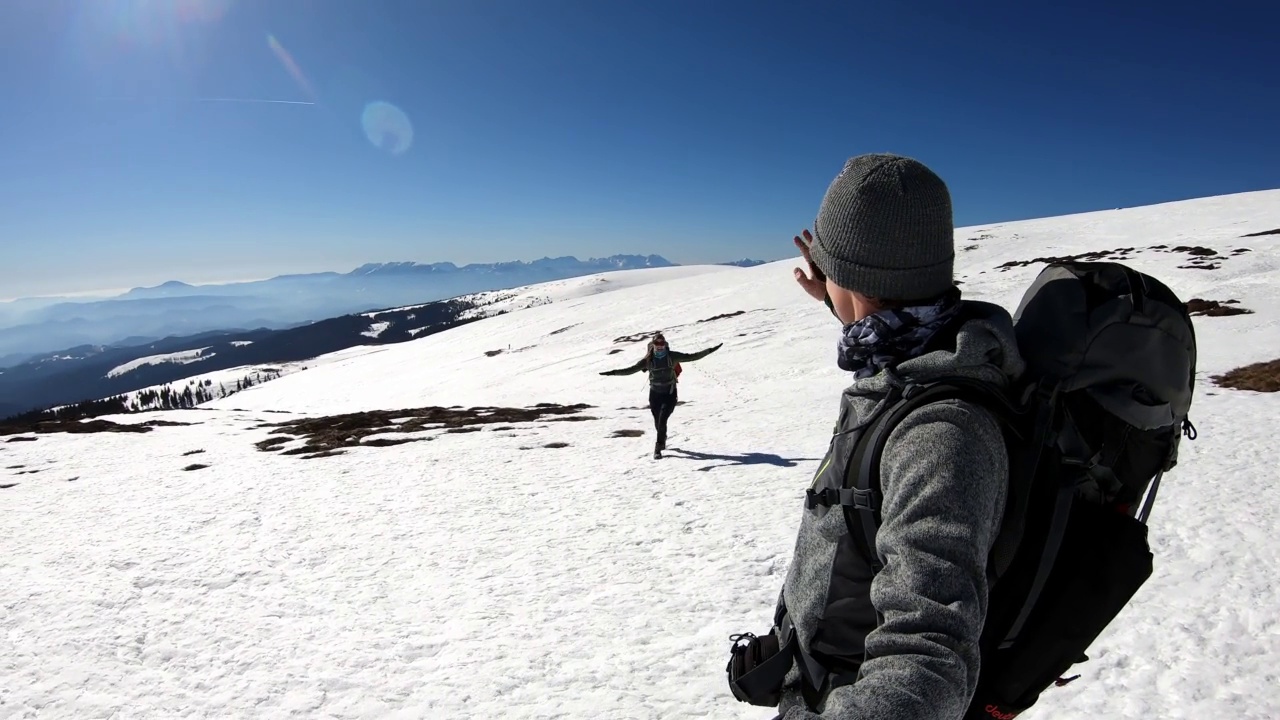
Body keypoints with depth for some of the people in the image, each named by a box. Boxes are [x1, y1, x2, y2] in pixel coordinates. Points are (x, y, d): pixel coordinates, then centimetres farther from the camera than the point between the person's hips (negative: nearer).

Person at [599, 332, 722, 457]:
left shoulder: (672, 356, -9)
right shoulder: (648, 360, -8)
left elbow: (691, 357, -5)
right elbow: (631, 369, -6)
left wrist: (709, 351, -9)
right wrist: (613, 372, -14)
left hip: (670, 394, -2)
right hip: (655, 394, 2)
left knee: (662, 420, -16)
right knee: (658, 422, 13)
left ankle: (659, 446, -4)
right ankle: (662, 440, 43)